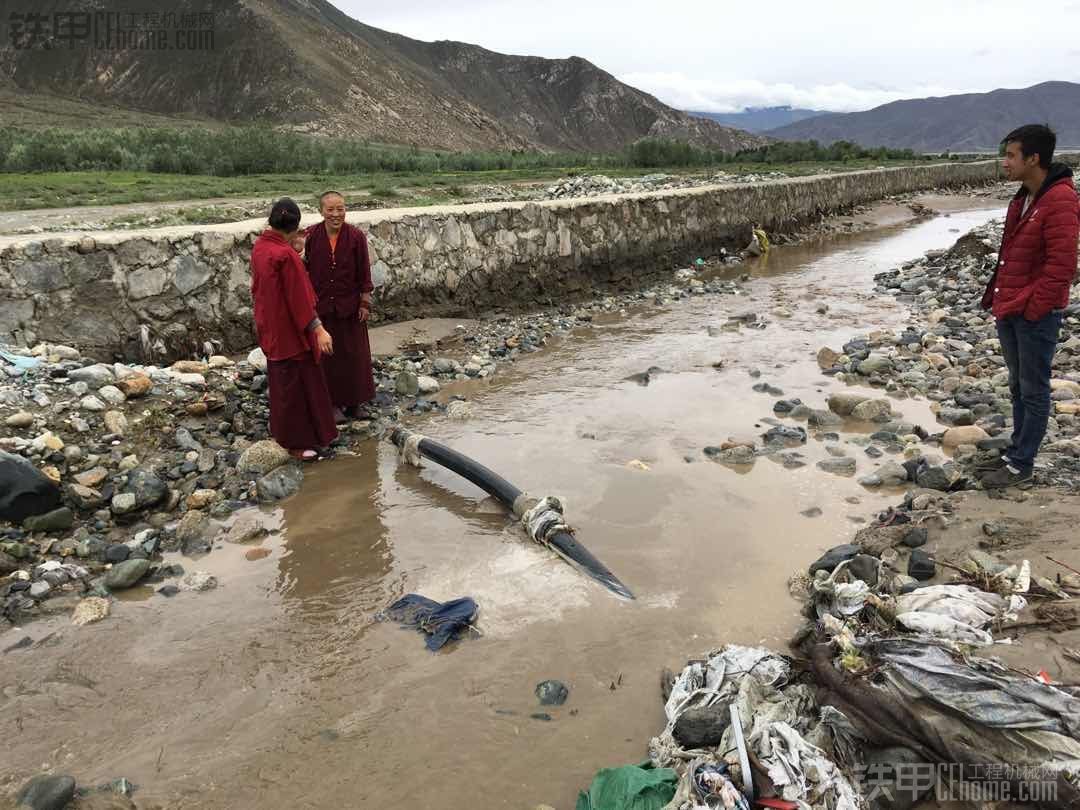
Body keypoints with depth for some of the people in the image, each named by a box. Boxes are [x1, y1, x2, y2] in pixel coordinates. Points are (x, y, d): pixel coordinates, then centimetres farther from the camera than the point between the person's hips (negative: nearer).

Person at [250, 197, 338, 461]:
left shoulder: (259, 247, 1)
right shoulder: (286, 255, -24)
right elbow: (299, 297, -24)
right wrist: (319, 329, -21)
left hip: (270, 326, 9)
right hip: (289, 329, -9)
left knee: (281, 378, 22)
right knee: (294, 382, 3)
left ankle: (283, 430, 36)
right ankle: (294, 442, 13)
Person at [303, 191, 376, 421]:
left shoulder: (356, 236, -9)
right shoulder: (310, 236, -8)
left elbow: (364, 272, -3)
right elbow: (304, 270, -1)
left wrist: (365, 303, -3)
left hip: (349, 307, 0)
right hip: (320, 307, 1)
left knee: (352, 354, 11)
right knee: (326, 355, 10)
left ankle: (352, 399, 29)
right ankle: (332, 402, 24)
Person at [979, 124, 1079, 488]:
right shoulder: (1023, 199, 12)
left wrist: (1031, 308, -18)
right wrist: (997, 296, 13)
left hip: (1036, 315, -9)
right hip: (1008, 311, 9)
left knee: (1033, 391, 2)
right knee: (1018, 386, 17)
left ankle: (1021, 465, 10)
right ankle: (1016, 451, 29)